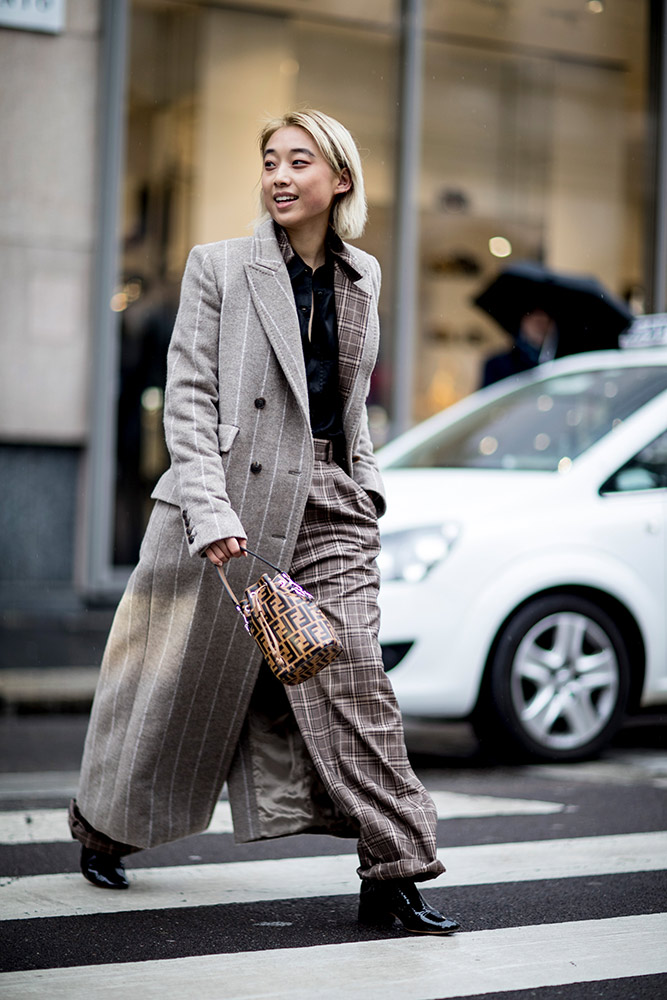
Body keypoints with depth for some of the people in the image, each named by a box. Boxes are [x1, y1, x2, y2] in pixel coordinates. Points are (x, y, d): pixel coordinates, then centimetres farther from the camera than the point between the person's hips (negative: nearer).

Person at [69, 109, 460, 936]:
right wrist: (209, 510, -17)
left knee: (353, 681, -8)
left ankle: (393, 875, -4)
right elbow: (187, 396, -7)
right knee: (184, 680, 9)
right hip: (232, 502, -3)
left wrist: (363, 485, 15)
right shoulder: (219, 267, -1)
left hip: (330, 506, 3)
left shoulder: (363, 277, 12)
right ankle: (104, 828, 32)